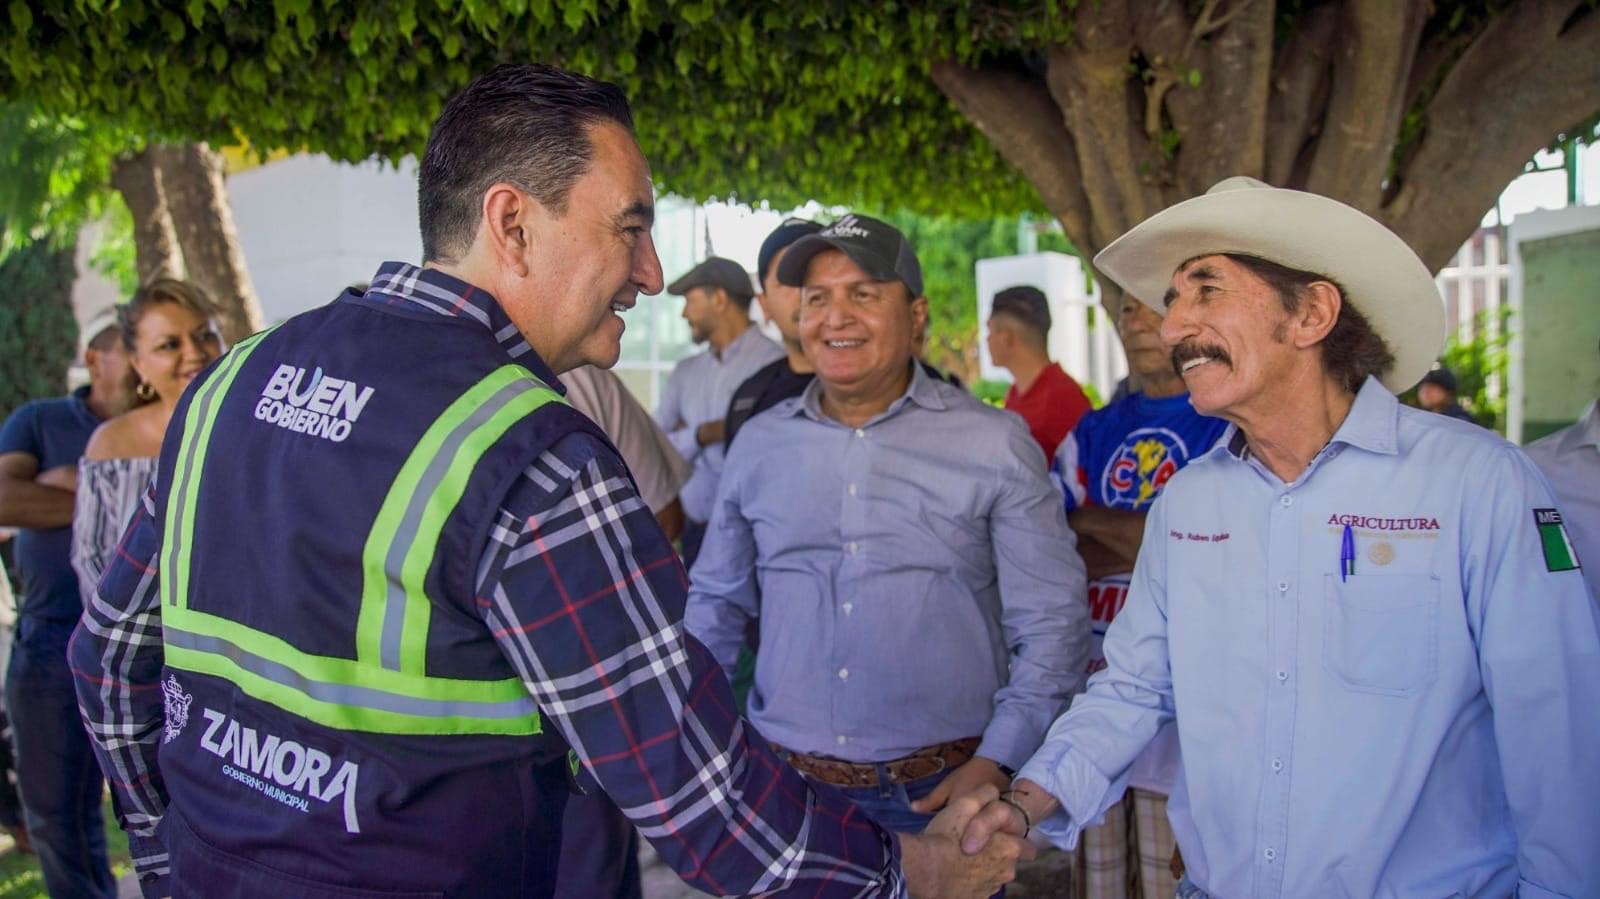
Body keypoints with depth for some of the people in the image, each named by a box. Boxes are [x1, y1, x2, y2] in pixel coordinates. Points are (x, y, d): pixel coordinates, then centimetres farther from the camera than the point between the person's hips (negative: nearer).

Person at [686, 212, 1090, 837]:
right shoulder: (759, 444, 6)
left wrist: (994, 765, -12)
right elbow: (717, 603, 15)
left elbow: (1050, 622, -3)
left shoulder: (994, 445, -3)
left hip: (942, 791, -2)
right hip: (786, 789, 3)